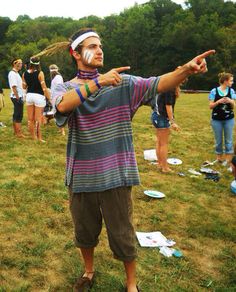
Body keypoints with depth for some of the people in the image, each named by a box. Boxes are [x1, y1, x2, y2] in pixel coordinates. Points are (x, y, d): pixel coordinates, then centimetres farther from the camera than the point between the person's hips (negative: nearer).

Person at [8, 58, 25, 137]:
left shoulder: (16, 73, 16)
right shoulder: (12, 73, -14)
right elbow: (13, 87, -20)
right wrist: (18, 98, -21)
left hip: (19, 97, 10)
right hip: (17, 97, -10)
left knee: (16, 115, 15)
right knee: (18, 116, -8)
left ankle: (15, 131, 23)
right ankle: (19, 133, -5)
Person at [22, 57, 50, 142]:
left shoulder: (25, 73, 3)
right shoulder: (40, 73, -11)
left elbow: (24, 87, 11)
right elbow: (44, 87, -13)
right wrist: (49, 97, -7)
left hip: (29, 95, 5)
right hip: (38, 96, -5)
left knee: (30, 119, 11)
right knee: (38, 119, -1)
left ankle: (33, 136, 20)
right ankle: (39, 137, 3)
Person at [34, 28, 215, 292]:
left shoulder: (121, 83, -2)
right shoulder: (66, 88, -2)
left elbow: (157, 84, -17)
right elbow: (62, 105, -26)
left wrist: (186, 69, -34)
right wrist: (99, 82, -33)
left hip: (115, 174, -1)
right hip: (82, 175, 2)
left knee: (122, 234, 11)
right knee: (84, 230, 22)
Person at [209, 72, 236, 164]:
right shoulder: (214, 91, -7)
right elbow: (211, 106, -4)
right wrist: (218, 101, -21)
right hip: (217, 119, -2)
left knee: (228, 140, 5)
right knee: (218, 140, 9)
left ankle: (228, 159, 15)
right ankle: (219, 157, 24)